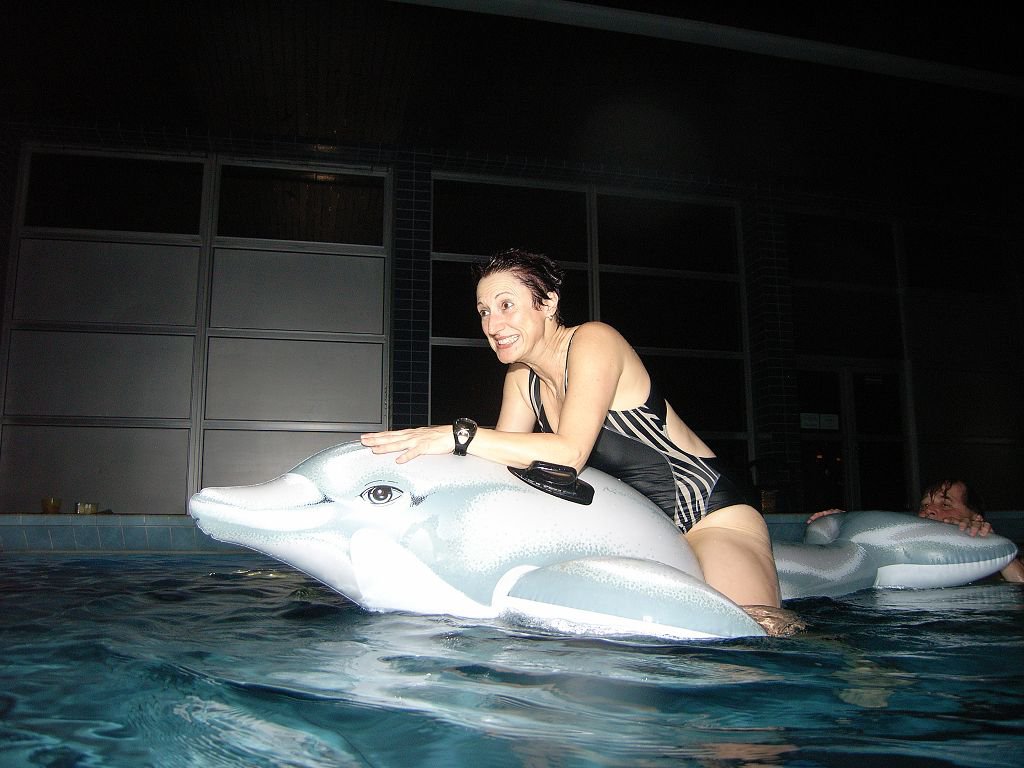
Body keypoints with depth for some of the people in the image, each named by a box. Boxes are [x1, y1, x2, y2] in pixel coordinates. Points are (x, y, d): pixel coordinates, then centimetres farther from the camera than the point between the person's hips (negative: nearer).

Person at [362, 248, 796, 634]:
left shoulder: (593, 341, -17)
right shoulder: (521, 377, 8)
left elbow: (570, 453, -30)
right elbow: (502, 457, 3)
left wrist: (459, 435, -33)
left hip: (710, 513, -8)